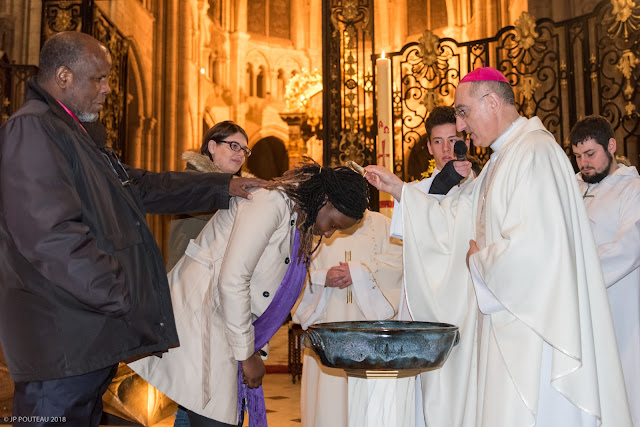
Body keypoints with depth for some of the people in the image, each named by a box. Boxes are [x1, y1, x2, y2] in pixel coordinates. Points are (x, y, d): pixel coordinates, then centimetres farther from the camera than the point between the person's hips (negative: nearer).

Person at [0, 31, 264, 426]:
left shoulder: (82, 133, 19)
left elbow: (141, 186, 22)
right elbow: (51, 237, -24)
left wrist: (223, 187, 17)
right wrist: (126, 300, -20)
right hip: (61, 342, -10)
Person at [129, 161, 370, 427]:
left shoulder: (299, 221, 14)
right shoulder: (272, 202, -16)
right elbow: (231, 280, -21)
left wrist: (254, 351, 12)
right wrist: (247, 355, -13)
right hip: (198, 321, -9)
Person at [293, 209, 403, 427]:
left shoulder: (382, 224, 10)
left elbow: (397, 258, -5)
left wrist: (358, 272, -15)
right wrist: (323, 278, -14)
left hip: (369, 319, -1)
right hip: (328, 319, 1)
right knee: (328, 390, -1)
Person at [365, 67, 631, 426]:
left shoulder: (535, 153, -17)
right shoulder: (504, 158, 15)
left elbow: (532, 247, -27)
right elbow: (454, 219, 16)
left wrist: (479, 258, -9)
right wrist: (397, 188, 10)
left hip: (537, 326, -10)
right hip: (511, 321, 10)